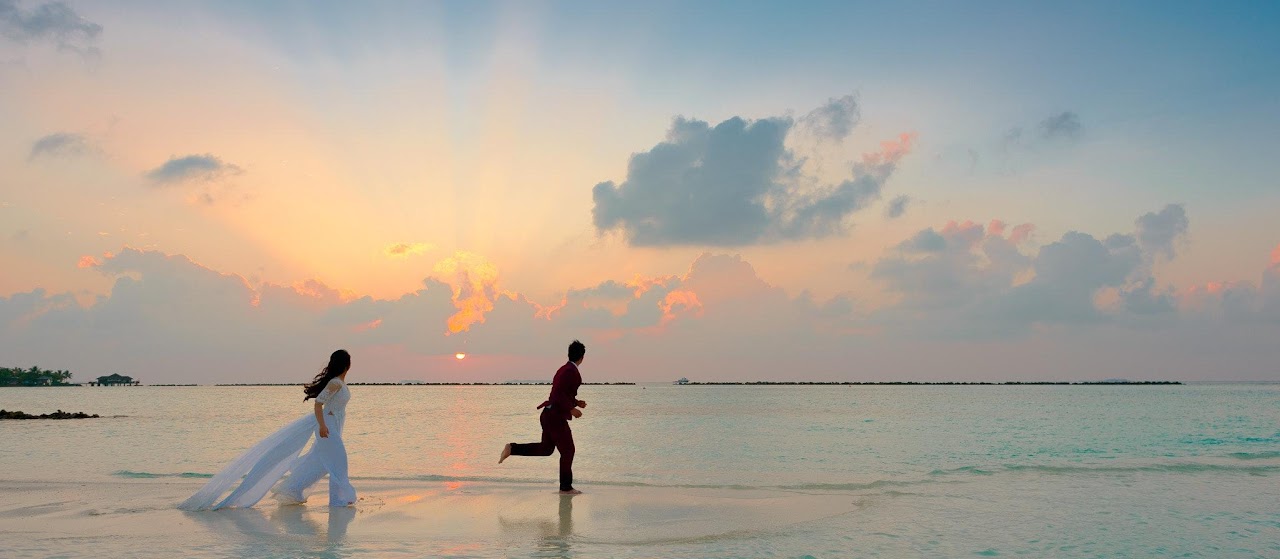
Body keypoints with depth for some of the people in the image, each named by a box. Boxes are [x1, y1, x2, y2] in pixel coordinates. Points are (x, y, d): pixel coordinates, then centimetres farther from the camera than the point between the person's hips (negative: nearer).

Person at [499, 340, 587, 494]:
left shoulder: (564, 370, 16)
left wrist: (576, 402, 23)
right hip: (556, 417, -9)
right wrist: (571, 409, -21)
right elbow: (557, 393, -25)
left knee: (546, 449, 18)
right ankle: (566, 487, 12)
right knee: (567, 451, 3)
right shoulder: (571, 371, -16)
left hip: (549, 415, 9)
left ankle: (513, 448, 8)